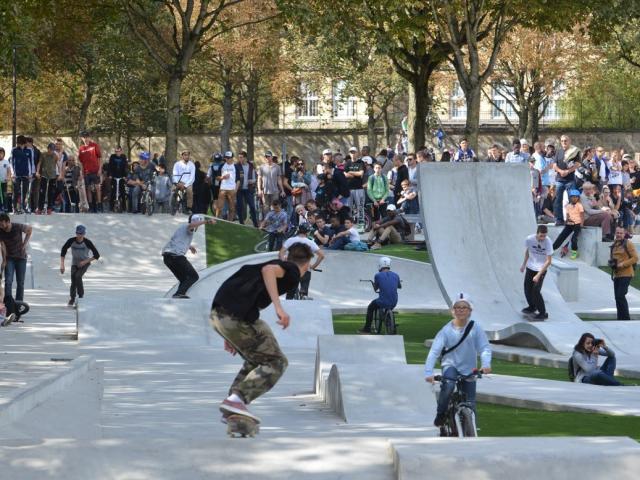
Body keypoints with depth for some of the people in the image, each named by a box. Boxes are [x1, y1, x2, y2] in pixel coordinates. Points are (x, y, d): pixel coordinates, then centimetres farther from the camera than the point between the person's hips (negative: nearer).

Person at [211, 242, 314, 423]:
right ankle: (237, 400, -15)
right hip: (238, 316, -9)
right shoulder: (293, 271, 5)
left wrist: (230, 336, 34)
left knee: (256, 361, 25)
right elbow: (268, 270, -18)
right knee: (276, 362, 1)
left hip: (218, 313, 9)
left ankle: (231, 411, 19)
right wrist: (278, 307, -26)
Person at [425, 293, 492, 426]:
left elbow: (485, 347, -17)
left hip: (469, 370, 2)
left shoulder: (475, 328, -12)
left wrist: (486, 364, -37)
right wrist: (428, 373, -31)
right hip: (451, 365, -2)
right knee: (448, 385, -32)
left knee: (470, 404, 2)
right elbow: (434, 352, -19)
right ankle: (440, 415, -10)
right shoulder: (447, 330, -14)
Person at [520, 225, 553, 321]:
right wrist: (523, 265, 21)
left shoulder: (548, 242, -24)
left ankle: (543, 313, 2)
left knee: (536, 291, -12)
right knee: (527, 289, 11)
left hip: (541, 269, -4)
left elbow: (548, 261, -21)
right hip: (530, 267, 4)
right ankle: (532, 307, 37)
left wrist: (538, 275, -25)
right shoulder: (529, 239, -15)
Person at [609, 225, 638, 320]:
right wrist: (611, 262, 5)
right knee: (617, 297, 11)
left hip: (626, 274, -8)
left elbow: (635, 258, -11)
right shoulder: (614, 244, 14)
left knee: (620, 296, -15)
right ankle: (620, 319, 19)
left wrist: (623, 264, -19)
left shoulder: (628, 243, -8)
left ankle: (626, 318, -7)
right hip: (616, 274, 8)